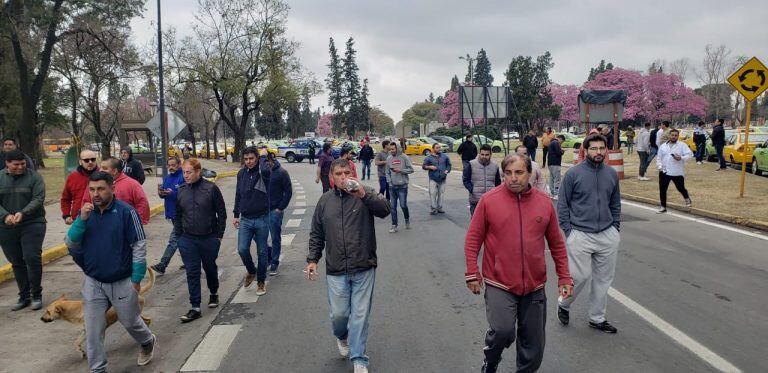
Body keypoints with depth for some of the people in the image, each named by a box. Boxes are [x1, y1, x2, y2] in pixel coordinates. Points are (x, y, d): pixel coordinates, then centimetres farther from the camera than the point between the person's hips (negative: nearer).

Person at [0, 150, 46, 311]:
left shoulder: (34, 177, -3)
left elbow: (38, 199, -10)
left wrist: (23, 213, -24)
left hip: (32, 225, -3)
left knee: (32, 258, -11)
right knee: (16, 262, 10)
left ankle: (36, 295, 4)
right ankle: (24, 296, 21)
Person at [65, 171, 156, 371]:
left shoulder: (126, 212, -14)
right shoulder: (86, 212, 0)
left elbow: (139, 245, -12)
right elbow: (70, 244, -3)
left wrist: (136, 279, -11)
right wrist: (82, 219, -18)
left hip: (122, 282, -3)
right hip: (92, 283, 4)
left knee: (130, 321, 15)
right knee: (93, 330, 7)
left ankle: (148, 342, 45)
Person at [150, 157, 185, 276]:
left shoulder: (183, 178, -13)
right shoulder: (167, 179, 12)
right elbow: (163, 195, 13)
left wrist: (172, 193, -27)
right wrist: (161, 193, -9)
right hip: (171, 214, 9)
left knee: (173, 240, -7)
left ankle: (162, 266, -7)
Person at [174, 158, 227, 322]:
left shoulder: (211, 188, -9)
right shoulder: (181, 191, 2)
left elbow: (221, 213, -5)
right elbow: (177, 216, 11)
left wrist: (219, 235, -6)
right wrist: (178, 236, 7)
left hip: (209, 238, -2)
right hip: (187, 240, 2)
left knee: (210, 268, 16)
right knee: (192, 272, 1)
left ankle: (214, 293, 41)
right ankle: (195, 308, 5)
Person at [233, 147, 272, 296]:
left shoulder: (263, 173, -10)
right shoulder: (241, 173, 5)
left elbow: (265, 171, -37)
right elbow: (238, 195, 16)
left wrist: (263, 156, -20)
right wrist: (236, 215, 16)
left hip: (262, 219, -3)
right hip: (245, 219, 4)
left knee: (262, 252, 7)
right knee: (242, 249, -5)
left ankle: (261, 281, 23)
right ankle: (251, 272, 23)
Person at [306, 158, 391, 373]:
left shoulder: (365, 194, -3)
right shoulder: (325, 201, 7)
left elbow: (384, 210, -21)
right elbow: (317, 234, 13)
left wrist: (363, 195, -34)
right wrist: (313, 259, 5)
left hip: (364, 268, -2)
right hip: (335, 271, 2)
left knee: (360, 314, 2)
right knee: (339, 313, 6)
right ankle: (342, 337, 40)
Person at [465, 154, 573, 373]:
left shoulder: (544, 202, 2)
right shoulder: (489, 200, -7)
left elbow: (557, 244, 9)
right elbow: (473, 239, -2)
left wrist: (564, 277, 8)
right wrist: (472, 273, -6)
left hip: (535, 286, 3)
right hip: (499, 284, -3)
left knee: (533, 344, 12)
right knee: (502, 330, -19)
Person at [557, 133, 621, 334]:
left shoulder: (612, 174, 6)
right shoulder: (573, 173, -7)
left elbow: (615, 204, 16)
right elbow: (562, 204, -4)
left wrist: (615, 228, 8)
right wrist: (568, 231, -8)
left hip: (608, 236, 5)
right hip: (580, 235, -5)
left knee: (603, 279, 11)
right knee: (580, 276, -4)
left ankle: (597, 318, 27)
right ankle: (563, 305, 24)